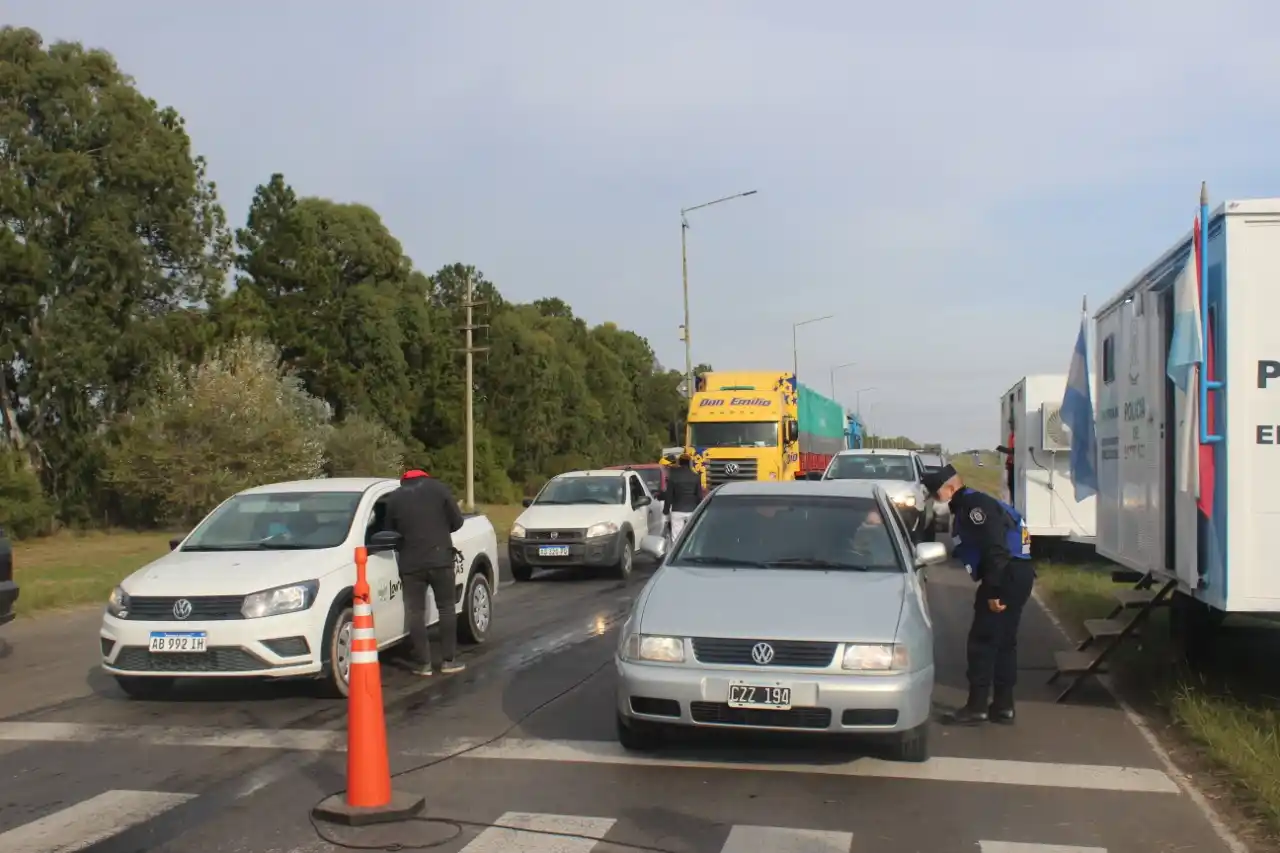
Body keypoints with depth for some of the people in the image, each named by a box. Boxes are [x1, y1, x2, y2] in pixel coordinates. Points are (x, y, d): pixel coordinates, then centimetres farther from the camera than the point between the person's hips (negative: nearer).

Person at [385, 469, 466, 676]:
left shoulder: (394, 498, 9)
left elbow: (390, 531, 13)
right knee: (446, 608, 9)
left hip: (411, 563, 1)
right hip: (440, 559, -1)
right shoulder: (437, 487, 4)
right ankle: (448, 660, 9)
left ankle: (422, 663, 7)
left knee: (415, 613, 7)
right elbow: (457, 521, 3)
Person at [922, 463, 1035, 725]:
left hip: (1008, 576, -11)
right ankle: (1003, 705, 18)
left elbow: (996, 550, -22)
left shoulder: (975, 506, -13)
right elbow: (973, 549, 24)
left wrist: (993, 591, -24)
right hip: (1016, 575, 11)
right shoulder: (969, 507, 20)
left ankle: (977, 706, -2)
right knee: (1004, 641, 14)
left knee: (982, 641, -5)